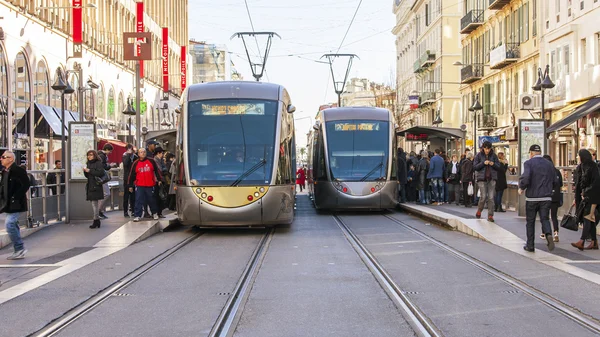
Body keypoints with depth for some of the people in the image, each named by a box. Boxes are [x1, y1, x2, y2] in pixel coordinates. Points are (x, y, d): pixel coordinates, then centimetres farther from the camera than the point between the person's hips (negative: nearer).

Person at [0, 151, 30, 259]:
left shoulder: (18, 170, -14)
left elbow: (26, 185, -18)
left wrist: (15, 197, -19)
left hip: (16, 205, -9)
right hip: (9, 205, 9)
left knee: (9, 223, -16)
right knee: (12, 225, 11)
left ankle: (20, 248, -6)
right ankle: (19, 251, 19)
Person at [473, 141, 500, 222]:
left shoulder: (493, 155, 7)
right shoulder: (479, 155, 1)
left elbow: (498, 166, 10)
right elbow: (475, 167, -4)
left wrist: (493, 164, -12)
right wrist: (483, 163, -17)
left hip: (492, 178, 2)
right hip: (482, 178, -2)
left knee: (491, 197, -2)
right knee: (483, 196, -9)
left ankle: (490, 216, 2)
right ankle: (479, 210, 19)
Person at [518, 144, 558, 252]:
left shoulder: (528, 163, -6)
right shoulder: (549, 164, 9)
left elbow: (525, 178, -22)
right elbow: (556, 183, 10)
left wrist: (521, 188, -4)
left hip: (532, 198, -3)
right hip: (546, 198, 3)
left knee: (530, 221, 9)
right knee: (545, 219, 6)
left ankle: (530, 245, 14)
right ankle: (549, 234, -24)